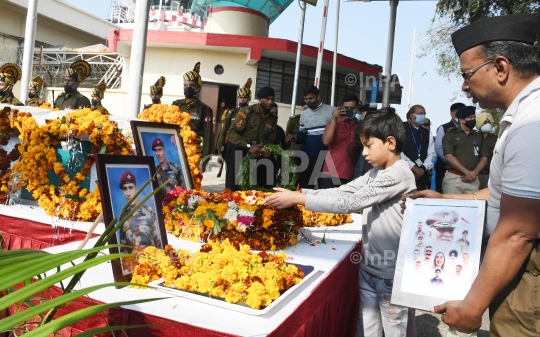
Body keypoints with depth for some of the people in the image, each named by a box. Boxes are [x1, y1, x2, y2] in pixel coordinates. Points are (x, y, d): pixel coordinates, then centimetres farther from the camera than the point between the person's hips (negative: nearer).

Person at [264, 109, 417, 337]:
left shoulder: (399, 173, -19)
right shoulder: (376, 173, 10)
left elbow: (350, 203, -24)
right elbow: (342, 191, 6)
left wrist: (298, 199, -22)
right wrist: (298, 193, -5)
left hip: (391, 274, -8)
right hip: (368, 267, 8)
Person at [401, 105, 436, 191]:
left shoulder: (427, 133, 18)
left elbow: (431, 153, 12)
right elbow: (400, 152, -9)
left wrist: (423, 168, -4)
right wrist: (413, 167, -11)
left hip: (423, 175, 4)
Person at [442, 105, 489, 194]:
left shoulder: (479, 136, 19)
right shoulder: (450, 134, 6)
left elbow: (484, 159, 13)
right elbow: (449, 157, -5)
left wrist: (474, 173, -5)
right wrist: (467, 172, -10)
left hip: (473, 180, 3)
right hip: (453, 178, -3)